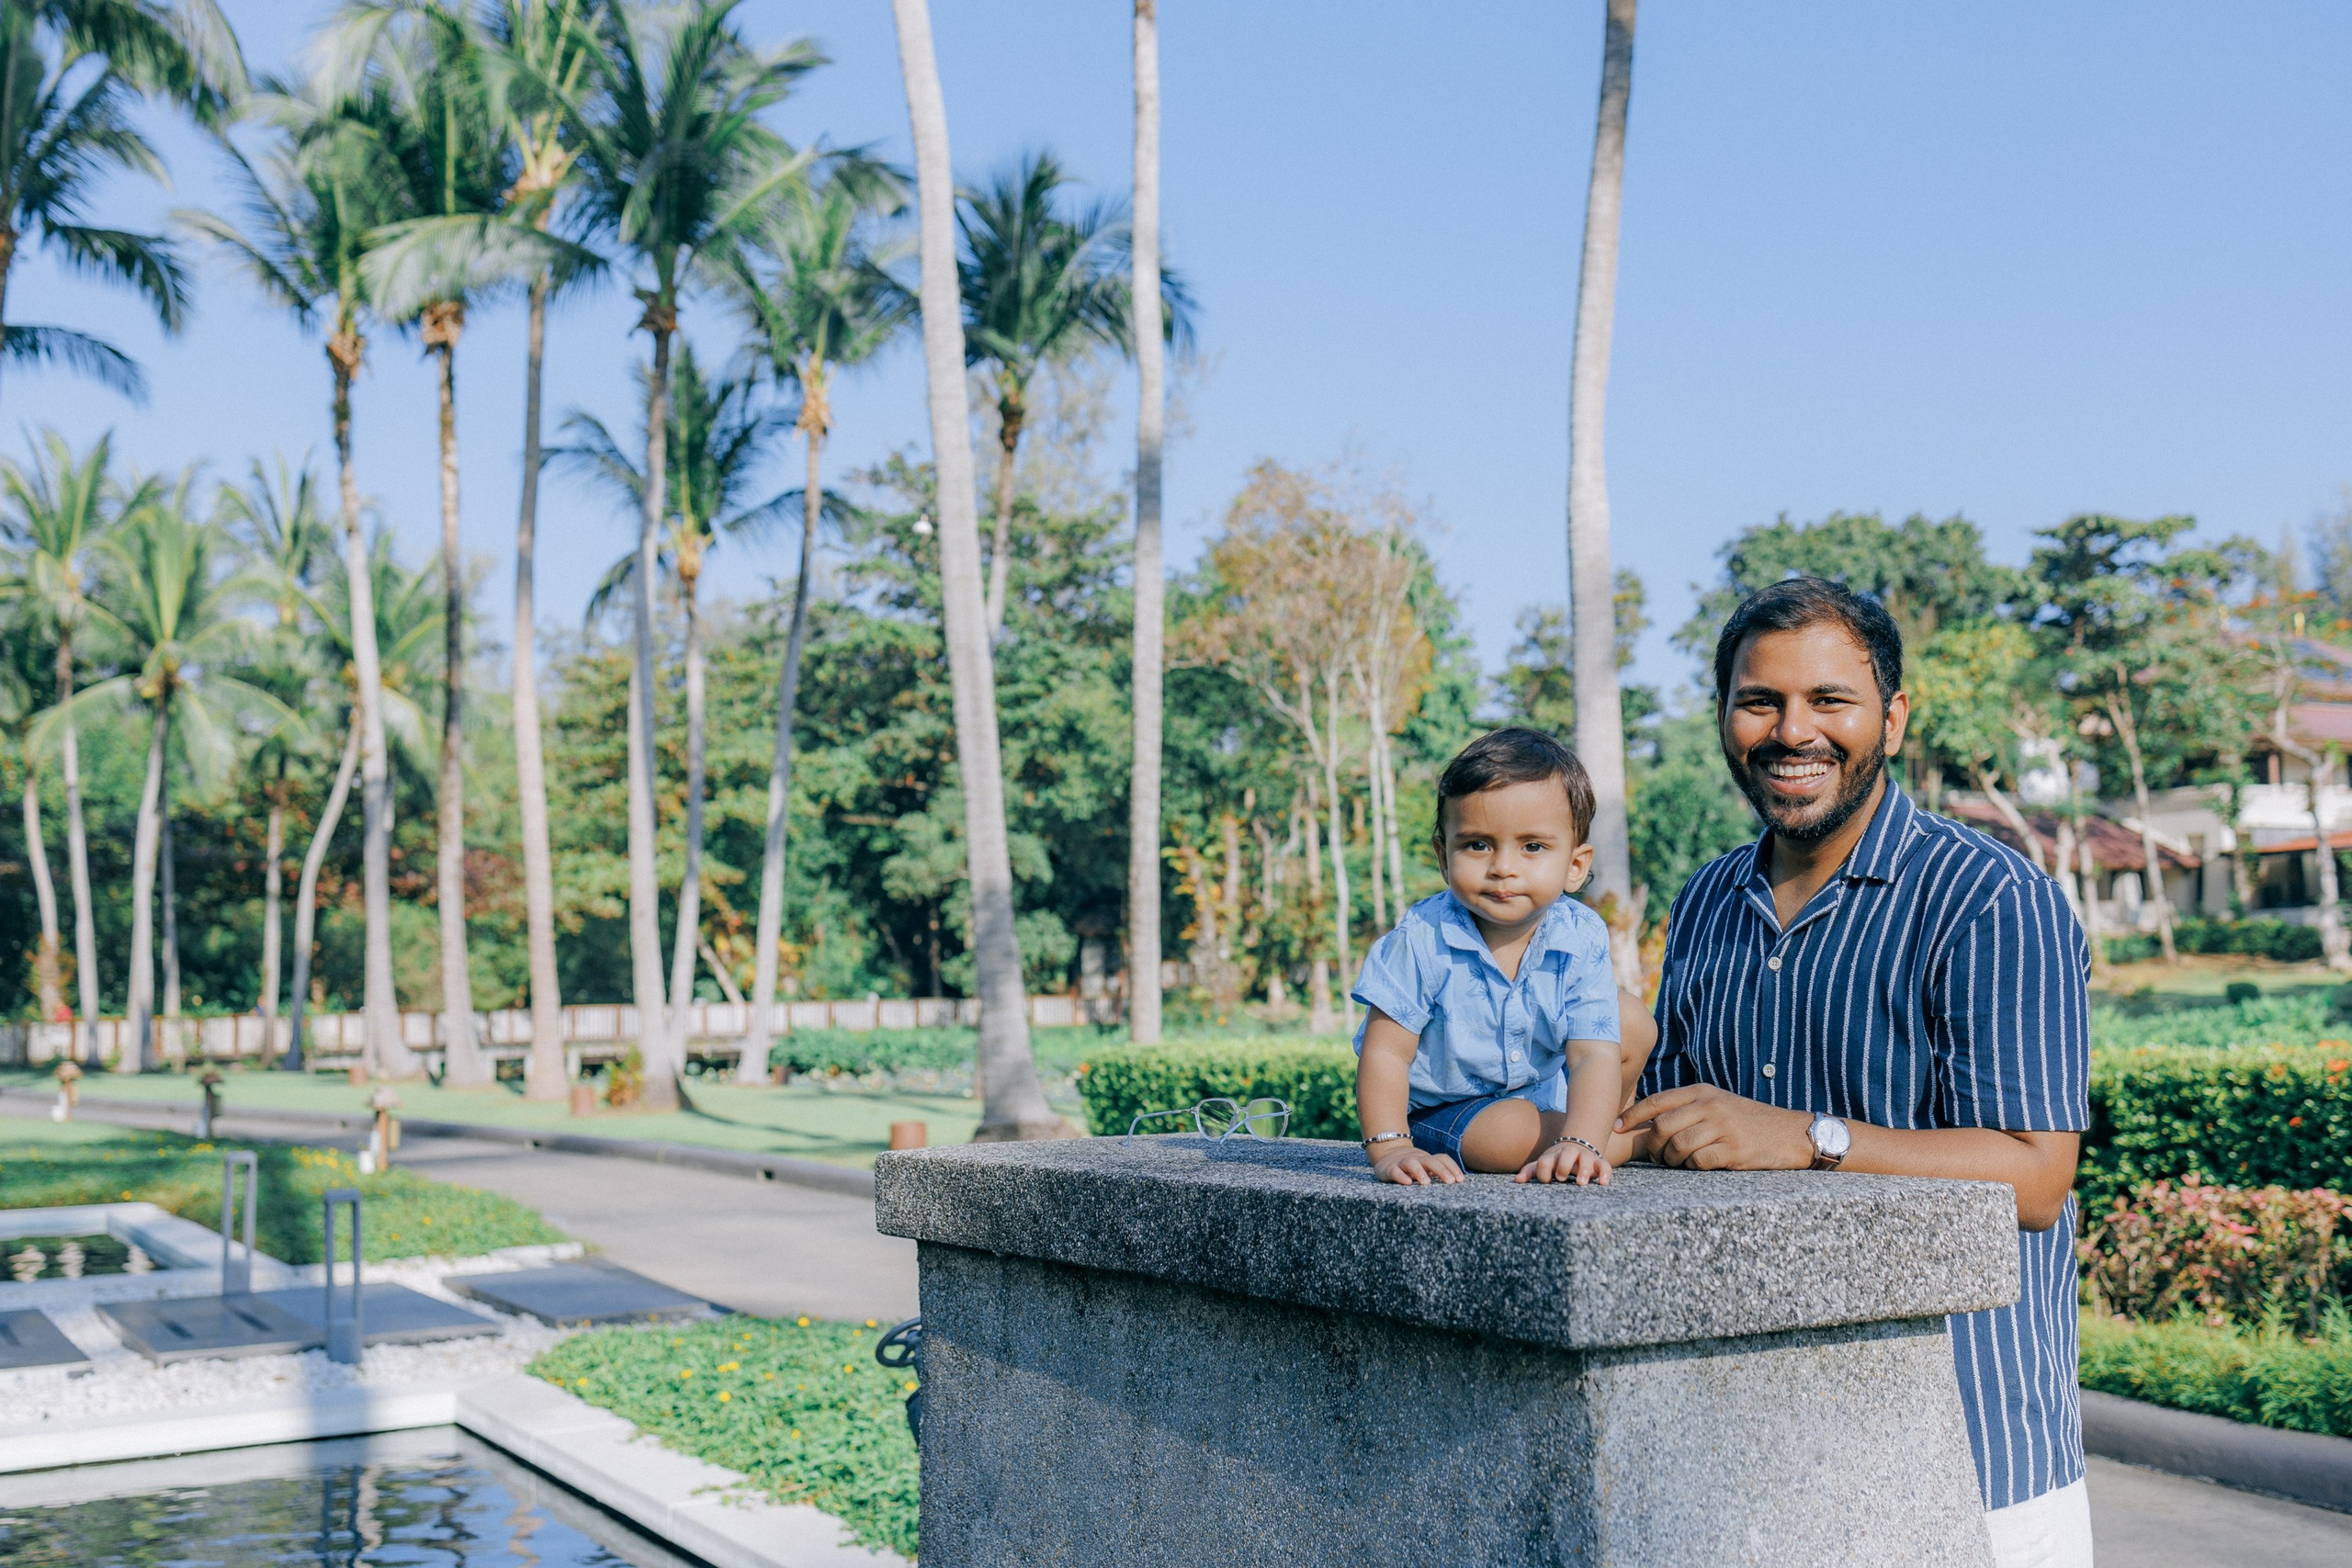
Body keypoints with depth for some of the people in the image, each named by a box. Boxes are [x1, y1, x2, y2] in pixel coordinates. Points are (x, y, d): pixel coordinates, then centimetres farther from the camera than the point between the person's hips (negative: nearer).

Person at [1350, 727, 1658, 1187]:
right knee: (1505, 1133, -33)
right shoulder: (1423, 938, -25)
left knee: (1633, 1023, -3)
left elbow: (1593, 1054, -26)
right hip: (1442, 1109, -4)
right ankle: (1628, 1141, -3)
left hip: (1546, 1087, 4)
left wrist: (1579, 1142, -44)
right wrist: (1389, 1148, -35)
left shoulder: (1582, 941, -19)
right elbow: (1385, 1052, -23)